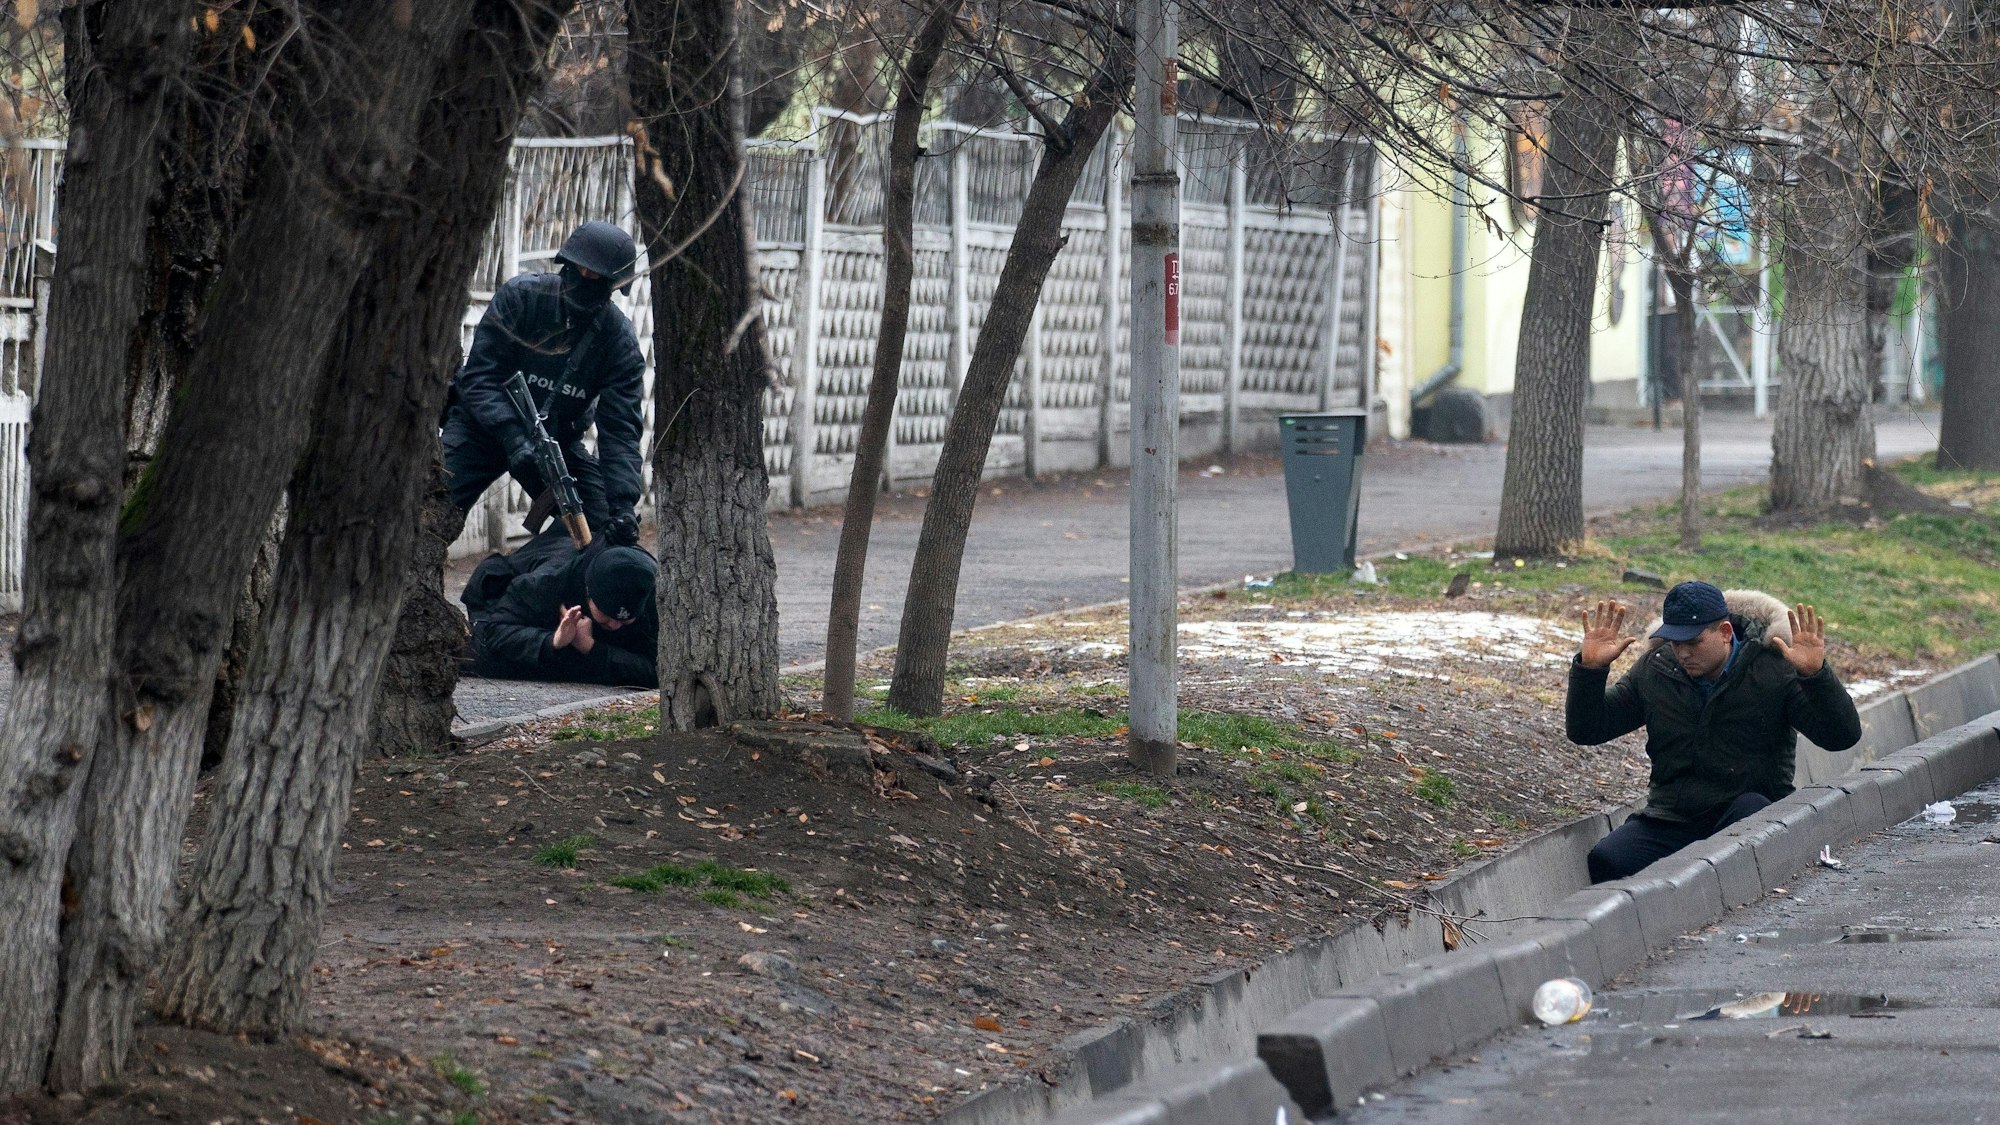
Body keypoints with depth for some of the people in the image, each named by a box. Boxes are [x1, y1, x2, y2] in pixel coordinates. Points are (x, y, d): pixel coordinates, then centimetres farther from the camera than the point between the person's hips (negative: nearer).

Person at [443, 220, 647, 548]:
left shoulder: (619, 340, -13)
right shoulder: (520, 296, -19)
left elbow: (620, 428, -17)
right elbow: (480, 375, -23)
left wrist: (623, 504, -31)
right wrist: (512, 436, -39)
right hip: (485, 423, -3)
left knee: (599, 524, -10)